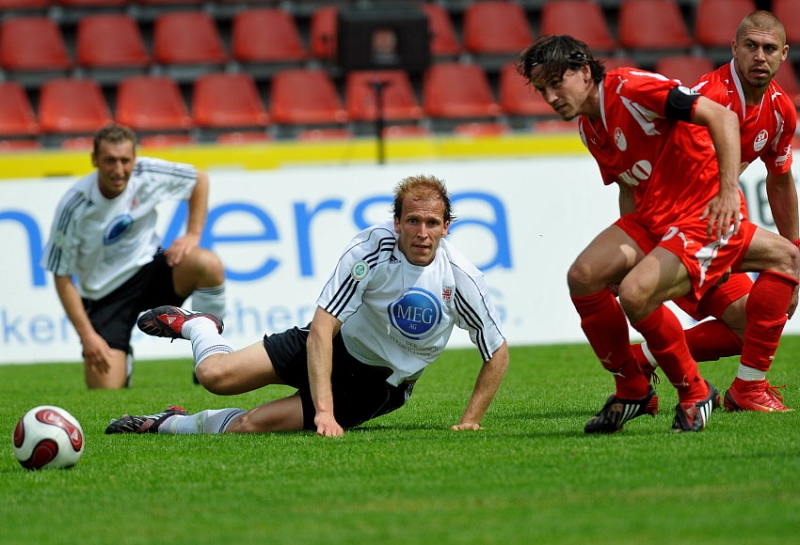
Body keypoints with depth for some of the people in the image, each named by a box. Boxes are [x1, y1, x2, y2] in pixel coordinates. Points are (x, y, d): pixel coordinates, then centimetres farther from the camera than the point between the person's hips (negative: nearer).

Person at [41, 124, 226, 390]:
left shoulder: (147, 173, -13)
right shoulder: (73, 207, -21)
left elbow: (199, 179, 7)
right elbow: (62, 276, -13)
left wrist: (193, 235, -5)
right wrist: (87, 335, -16)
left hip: (149, 269, 2)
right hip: (104, 294, -2)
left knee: (209, 265, -29)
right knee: (106, 392, -15)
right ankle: (122, 362, 26)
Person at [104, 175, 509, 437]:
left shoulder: (460, 277, -21)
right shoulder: (370, 248, -25)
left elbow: (498, 354, -6)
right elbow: (321, 329, -28)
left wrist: (470, 421, -14)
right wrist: (324, 412, -38)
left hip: (379, 385, 0)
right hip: (338, 344, 0)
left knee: (250, 425, -16)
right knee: (216, 375, -13)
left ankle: (172, 424, 14)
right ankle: (195, 325, 25)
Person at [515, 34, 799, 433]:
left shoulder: (633, 89, -18)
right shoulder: (589, 127, 10)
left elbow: (722, 116, -23)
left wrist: (729, 189, -30)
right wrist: (627, 243, 19)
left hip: (705, 216, -9)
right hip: (652, 219, 9)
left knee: (635, 294, -28)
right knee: (584, 276, -10)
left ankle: (695, 394, -5)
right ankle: (633, 392, 6)